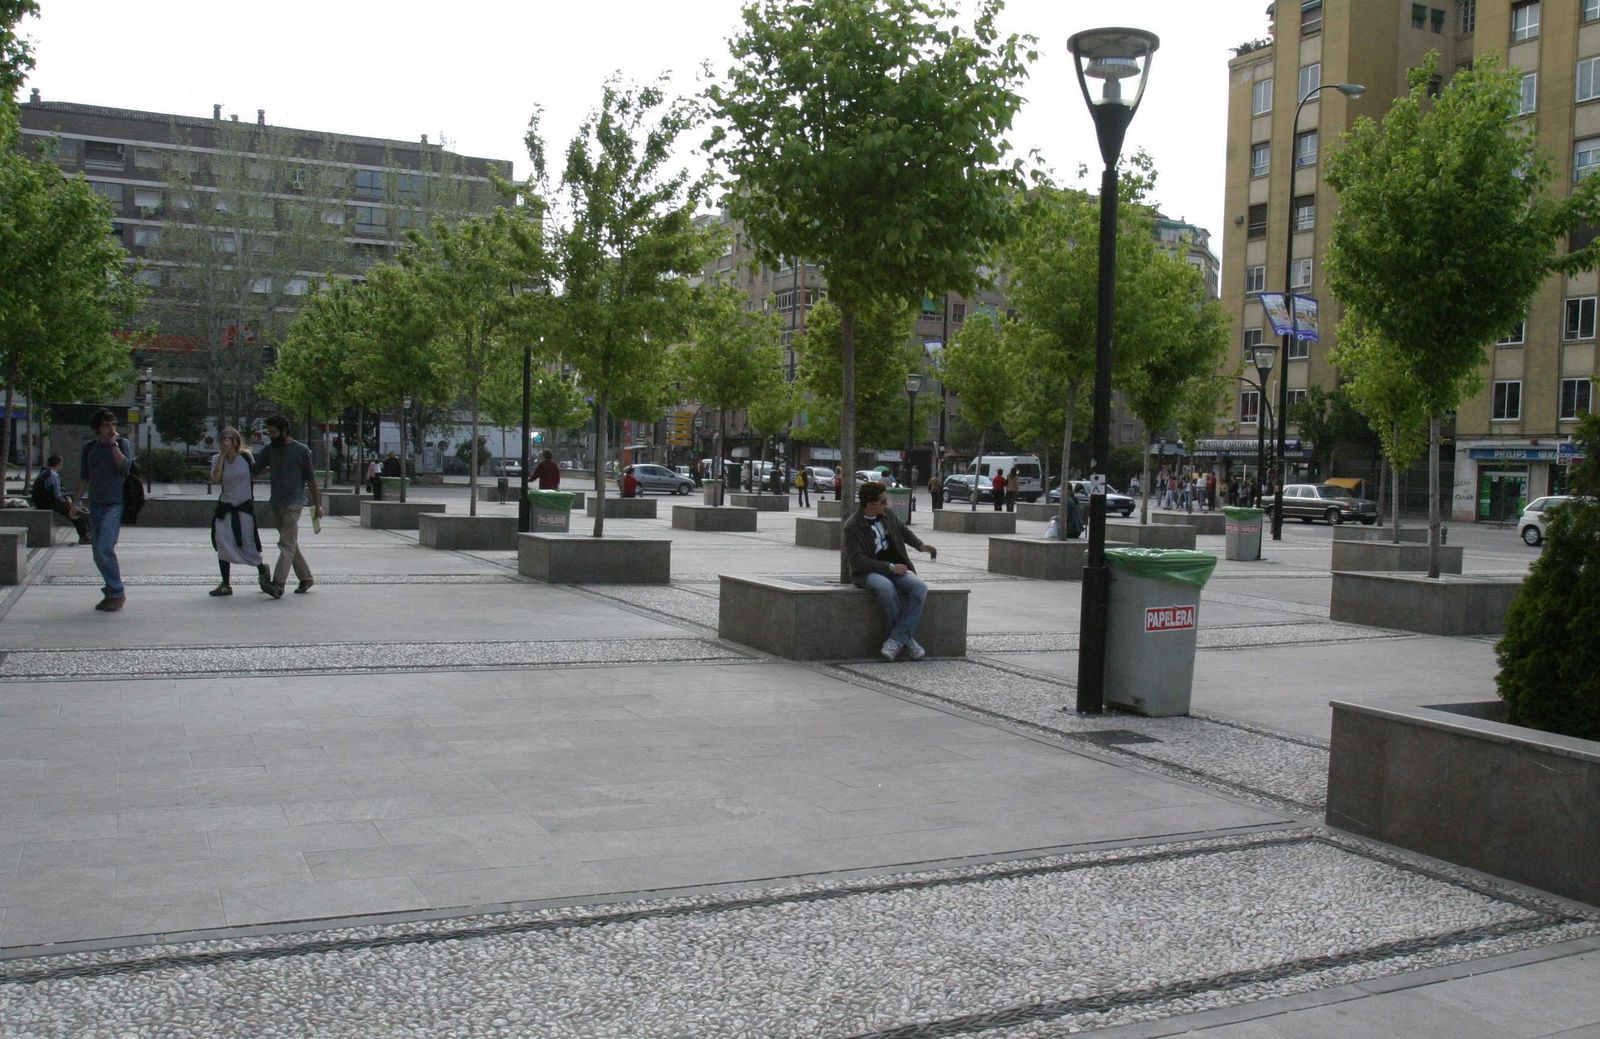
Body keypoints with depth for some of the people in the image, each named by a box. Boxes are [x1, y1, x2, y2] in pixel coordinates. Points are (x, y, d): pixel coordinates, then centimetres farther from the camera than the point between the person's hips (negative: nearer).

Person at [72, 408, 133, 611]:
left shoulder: (123, 443, 1)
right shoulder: (90, 448, 13)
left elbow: (126, 466, -15)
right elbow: (84, 477, 18)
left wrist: (113, 444, -12)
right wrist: (77, 500, 13)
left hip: (115, 505, -6)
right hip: (95, 505, 6)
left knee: (104, 549, -18)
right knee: (98, 553, 6)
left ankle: (116, 593, -8)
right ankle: (112, 593, 15)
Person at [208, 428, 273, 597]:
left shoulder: (246, 456, -4)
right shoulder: (217, 460, -1)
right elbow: (215, 478, -19)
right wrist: (222, 455, -18)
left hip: (245, 506, -2)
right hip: (225, 507, 2)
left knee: (248, 543, -2)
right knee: (223, 545, -5)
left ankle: (262, 569, 29)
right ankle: (225, 585, 1)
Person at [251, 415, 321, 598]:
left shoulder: (301, 451, -3)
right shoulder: (269, 450, 11)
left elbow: (311, 479, 1)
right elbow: (254, 470, 14)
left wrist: (317, 505, 2)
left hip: (293, 503, -6)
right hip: (276, 504, 6)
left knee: (287, 544, -13)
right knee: (290, 544, 12)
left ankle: (278, 584, -23)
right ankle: (306, 578, 23)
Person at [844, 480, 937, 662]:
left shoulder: (888, 515, 8)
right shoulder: (852, 526, -10)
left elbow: (903, 529, 31)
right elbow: (857, 560, -18)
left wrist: (920, 546, 14)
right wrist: (890, 567, -21)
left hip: (895, 568, 5)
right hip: (868, 572, -5)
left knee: (920, 587, -26)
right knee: (886, 587, -39)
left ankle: (896, 639, -28)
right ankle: (907, 639, -24)